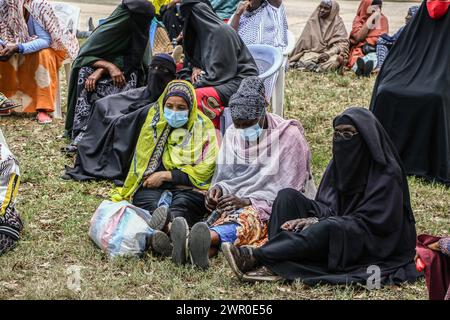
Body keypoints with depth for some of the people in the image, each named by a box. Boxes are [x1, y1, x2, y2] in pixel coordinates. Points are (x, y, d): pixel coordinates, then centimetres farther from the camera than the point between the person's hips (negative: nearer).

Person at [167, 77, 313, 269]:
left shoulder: (289, 136, -2)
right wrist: (218, 189, -8)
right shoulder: (232, 134, 15)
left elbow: (289, 190, -7)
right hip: (237, 204, 4)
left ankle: (208, 238, -72)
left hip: (272, 209, -4)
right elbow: (224, 176, 18)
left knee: (247, 217, -40)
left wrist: (248, 201, -17)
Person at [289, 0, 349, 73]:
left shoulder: (338, 23, 0)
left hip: (331, 53, -2)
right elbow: (304, 41, 8)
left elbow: (342, 43, -8)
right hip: (313, 52, 2)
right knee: (304, 60, -31)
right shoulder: (312, 21, 6)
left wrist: (328, 53, -23)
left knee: (334, 60, -37)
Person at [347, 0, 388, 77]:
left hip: (375, 51, -1)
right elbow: (358, 37, -9)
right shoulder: (359, 19, 7)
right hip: (359, 50, 1)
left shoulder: (382, 19, 7)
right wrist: (370, 20, -12)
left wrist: (377, 20, -8)